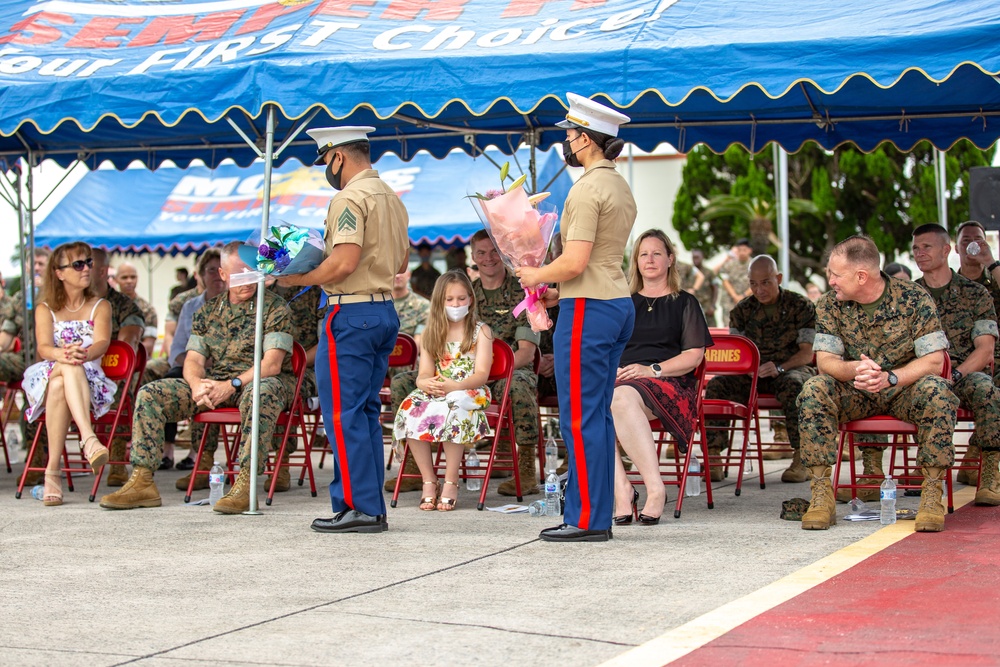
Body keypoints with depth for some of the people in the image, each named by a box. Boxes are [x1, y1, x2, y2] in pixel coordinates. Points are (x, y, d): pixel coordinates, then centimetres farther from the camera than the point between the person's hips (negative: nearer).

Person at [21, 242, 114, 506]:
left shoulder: (100, 307, 13)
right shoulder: (45, 310, 13)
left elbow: (102, 343, -8)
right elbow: (43, 348, -7)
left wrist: (85, 354, -35)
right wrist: (63, 355, -34)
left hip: (90, 381, 0)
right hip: (47, 381, 0)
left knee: (62, 380, -38)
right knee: (68, 368, -38)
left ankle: (53, 470, -48)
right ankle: (89, 438, -55)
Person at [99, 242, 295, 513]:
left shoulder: (275, 308, -4)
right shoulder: (209, 310, 13)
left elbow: (272, 363, -14)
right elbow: (193, 359, 6)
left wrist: (232, 385, -26)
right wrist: (197, 385, -18)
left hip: (257, 381, -5)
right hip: (214, 383, 5)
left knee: (261, 392, -43)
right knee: (150, 394, -12)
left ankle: (245, 484, -46)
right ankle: (142, 482, -15)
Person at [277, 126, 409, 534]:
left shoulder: (350, 198, -12)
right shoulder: (391, 198, 17)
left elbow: (344, 263, -21)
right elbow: (401, 262, 23)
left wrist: (297, 279, -11)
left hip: (352, 313, -9)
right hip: (385, 311, 9)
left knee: (343, 414, -5)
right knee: (367, 413, 12)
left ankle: (357, 507, -5)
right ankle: (373, 508, 14)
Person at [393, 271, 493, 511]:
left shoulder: (481, 331, 5)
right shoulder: (432, 334, 15)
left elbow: (481, 374, -7)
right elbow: (424, 375, 6)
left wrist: (453, 386, -25)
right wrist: (426, 383, -21)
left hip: (470, 394, -3)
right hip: (435, 393, 3)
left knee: (452, 409, -39)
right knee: (410, 409, -30)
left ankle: (451, 482, -29)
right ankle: (429, 480, -21)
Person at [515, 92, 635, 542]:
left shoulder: (588, 189, -15)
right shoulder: (620, 186, 16)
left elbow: (574, 263, -21)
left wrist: (535, 275, -4)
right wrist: (555, 287, 14)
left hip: (588, 310, -10)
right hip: (618, 303, 10)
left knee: (581, 417, -6)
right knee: (597, 415, 12)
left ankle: (587, 520, -4)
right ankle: (594, 515, 16)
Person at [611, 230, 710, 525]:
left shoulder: (684, 302, 15)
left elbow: (694, 356, 4)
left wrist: (652, 370, -10)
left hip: (668, 382, -3)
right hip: (620, 380, 4)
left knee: (623, 397, -40)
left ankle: (655, 487, -38)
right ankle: (621, 489, -39)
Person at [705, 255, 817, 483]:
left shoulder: (800, 306, -1)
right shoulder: (742, 310, 9)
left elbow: (807, 353, -8)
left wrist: (779, 368, -27)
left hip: (791, 368, -3)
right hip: (752, 374, 3)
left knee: (792, 384, -39)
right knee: (716, 385, -25)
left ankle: (800, 458, -35)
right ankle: (712, 454, -27)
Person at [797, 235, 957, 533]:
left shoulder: (914, 298, -12)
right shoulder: (830, 304, -4)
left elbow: (934, 360, -15)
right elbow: (825, 360, -10)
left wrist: (890, 377, -32)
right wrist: (854, 369, -33)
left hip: (904, 389, -2)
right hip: (855, 394, 2)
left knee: (937, 391, -34)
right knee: (814, 390, -28)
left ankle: (931, 494, -26)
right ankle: (821, 494, -27)